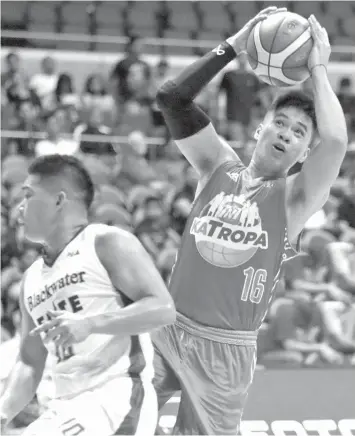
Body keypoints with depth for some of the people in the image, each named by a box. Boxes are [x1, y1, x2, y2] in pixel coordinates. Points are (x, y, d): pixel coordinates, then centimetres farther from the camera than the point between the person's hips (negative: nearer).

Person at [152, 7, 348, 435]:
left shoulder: (293, 198, -1)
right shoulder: (219, 168, 8)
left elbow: (336, 140, -21)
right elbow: (172, 98, -1)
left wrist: (318, 69, -10)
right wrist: (233, 47, -4)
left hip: (226, 349, -2)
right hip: (167, 330, 2)